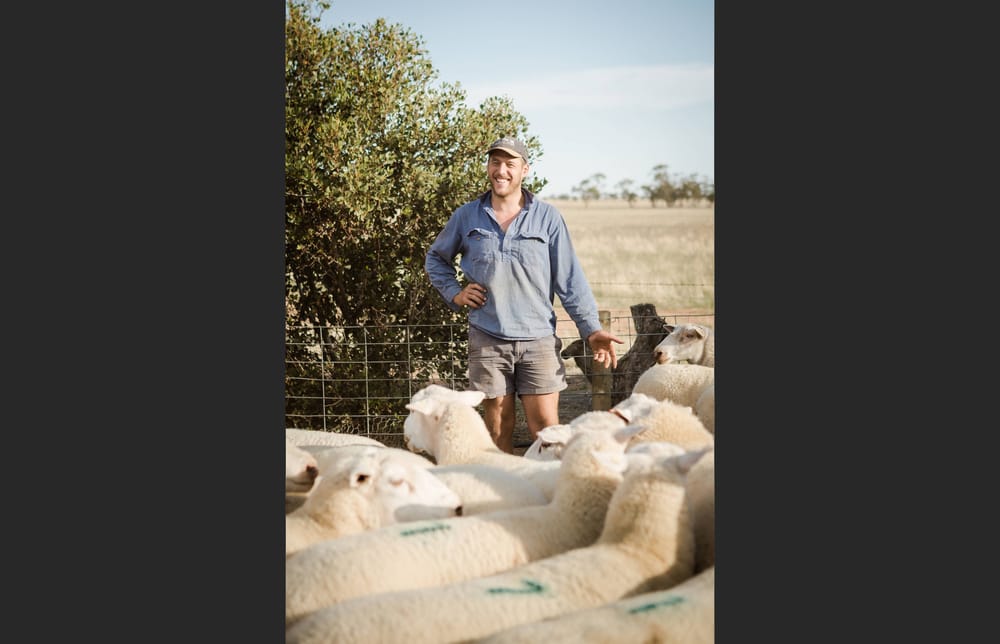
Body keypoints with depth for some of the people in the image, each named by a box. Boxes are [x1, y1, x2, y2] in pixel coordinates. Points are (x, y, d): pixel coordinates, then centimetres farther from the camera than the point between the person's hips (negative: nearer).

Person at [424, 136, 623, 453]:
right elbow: (435, 259, 22)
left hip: (539, 340, -1)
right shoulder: (466, 216, 6)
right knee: (498, 428, 7)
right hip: (487, 340, 1)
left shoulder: (547, 217, 1)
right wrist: (454, 293, 5)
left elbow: (570, 278, 0)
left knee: (546, 427, -5)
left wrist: (591, 328, -7)